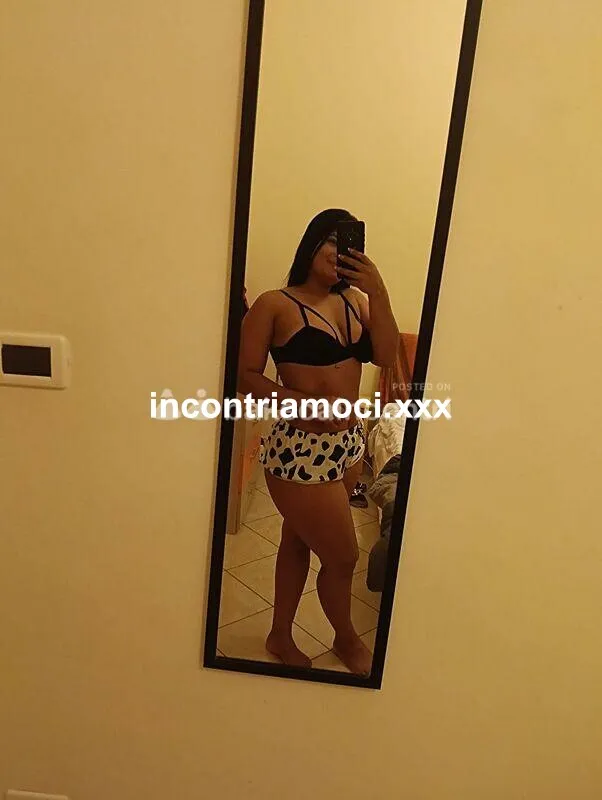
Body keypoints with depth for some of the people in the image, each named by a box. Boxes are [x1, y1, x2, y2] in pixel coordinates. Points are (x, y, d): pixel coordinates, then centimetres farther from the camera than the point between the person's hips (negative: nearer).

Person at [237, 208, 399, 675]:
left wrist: (378, 292, -11)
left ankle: (281, 636, 44)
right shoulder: (275, 304, -8)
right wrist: (302, 404, -24)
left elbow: (387, 357, -3)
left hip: (349, 443, 6)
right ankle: (346, 638, 39)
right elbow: (246, 376, -12)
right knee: (343, 555, 8)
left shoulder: (354, 300, 7)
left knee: (299, 542, 21)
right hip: (301, 449, -6)